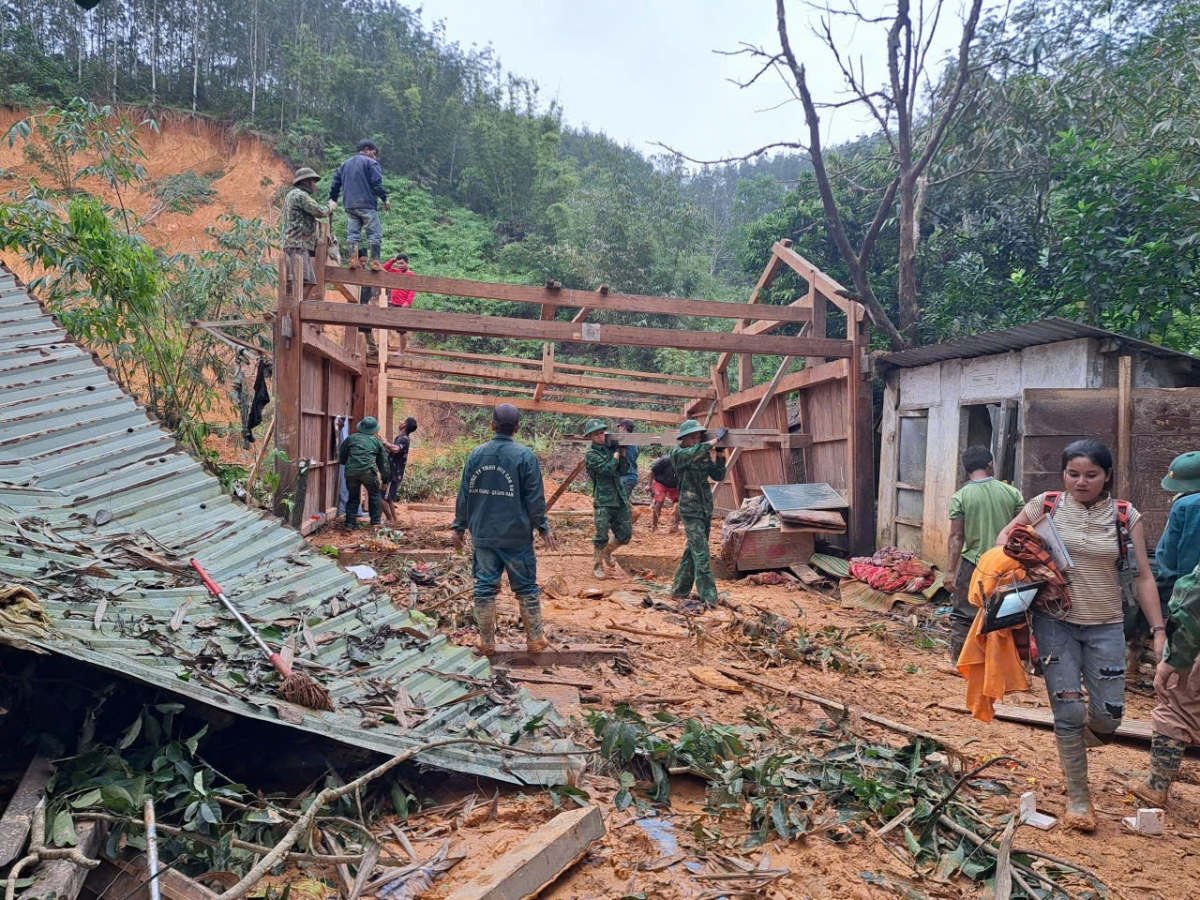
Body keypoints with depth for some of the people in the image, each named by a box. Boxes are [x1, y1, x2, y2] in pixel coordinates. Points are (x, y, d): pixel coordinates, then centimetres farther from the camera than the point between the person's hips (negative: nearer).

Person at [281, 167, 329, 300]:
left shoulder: (292, 195, 26)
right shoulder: (300, 195, -6)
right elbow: (319, 211, -13)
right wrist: (328, 209, 7)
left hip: (294, 243, 11)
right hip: (298, 244, -11)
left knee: (310, 282, 6)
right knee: (303, 283, -18)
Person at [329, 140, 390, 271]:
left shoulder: (345, 164, 22)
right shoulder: (370, 163, 2)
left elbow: (336, 183, 20)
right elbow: (377, 183, -9)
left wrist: (333, 199, 28)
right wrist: (384, 199, -5)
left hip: (349, 206, 6)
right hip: (367, 204, -6)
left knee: (352, 233, 4)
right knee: (375, 233, -5)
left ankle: (353, 260, -7)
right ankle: (375, 262, -12)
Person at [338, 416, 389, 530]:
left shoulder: (351, 438, 18)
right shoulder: (377, 441, 19)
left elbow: (341, 457, 20)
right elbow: (383, 462, 23)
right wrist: (384, 479, 31)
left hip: (351, 472, 1)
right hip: (368, 471, -1)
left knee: (353, 498, 16)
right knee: (374, 496, 17)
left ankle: (350, 523, 11)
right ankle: (375, 522, 12)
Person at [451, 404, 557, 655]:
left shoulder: (476, 454, 1)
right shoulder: (525, 455, -8)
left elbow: (464, 495, 6)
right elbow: (535, 498, -8)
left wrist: (459, 526, 15)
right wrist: (543, 528, 2)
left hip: (483, 534, 3)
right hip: (517, 536, -2)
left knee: (485, 587, 8)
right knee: (526, 587, 8)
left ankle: (487, 642, 13)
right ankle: (535, 639, 15)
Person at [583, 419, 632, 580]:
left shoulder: (611, 448, 11)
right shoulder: (591, 454, -6)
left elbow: (623, 471, 8)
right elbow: (608, 469, -17)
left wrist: (623, 453, -3)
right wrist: (617, 454, -5)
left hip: (620, 499, 6)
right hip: (603, 501, -6)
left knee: (625, 535, 11)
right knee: (601, 536, -8)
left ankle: (607, 552, 36)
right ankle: (597, 566, 10)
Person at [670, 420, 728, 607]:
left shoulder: (705, 454, 10)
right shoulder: (677, 453, -8)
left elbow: (718, 476, 8)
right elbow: (693, 452, -29)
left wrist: (720, 456, -8)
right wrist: (715, 439, -24)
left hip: (706, 509, 7)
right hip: (690, 511, -7)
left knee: (692, 552, 13)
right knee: (701, 555, -11)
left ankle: (679, 591, 24)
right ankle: (708, 597, -11)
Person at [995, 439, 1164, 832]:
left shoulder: (1126, 517, -1)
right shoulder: (1046, 505, -3)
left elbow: (1143, 577, 1)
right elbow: (1005, 538, 11)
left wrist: (1158, 629, -4)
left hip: (1105, 626, 1)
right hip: (1055, 622, -1)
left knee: (1108, 715, 1)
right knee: (1068, 710, -3)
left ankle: (1074, 744, 37)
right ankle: (1078, 797, 15)